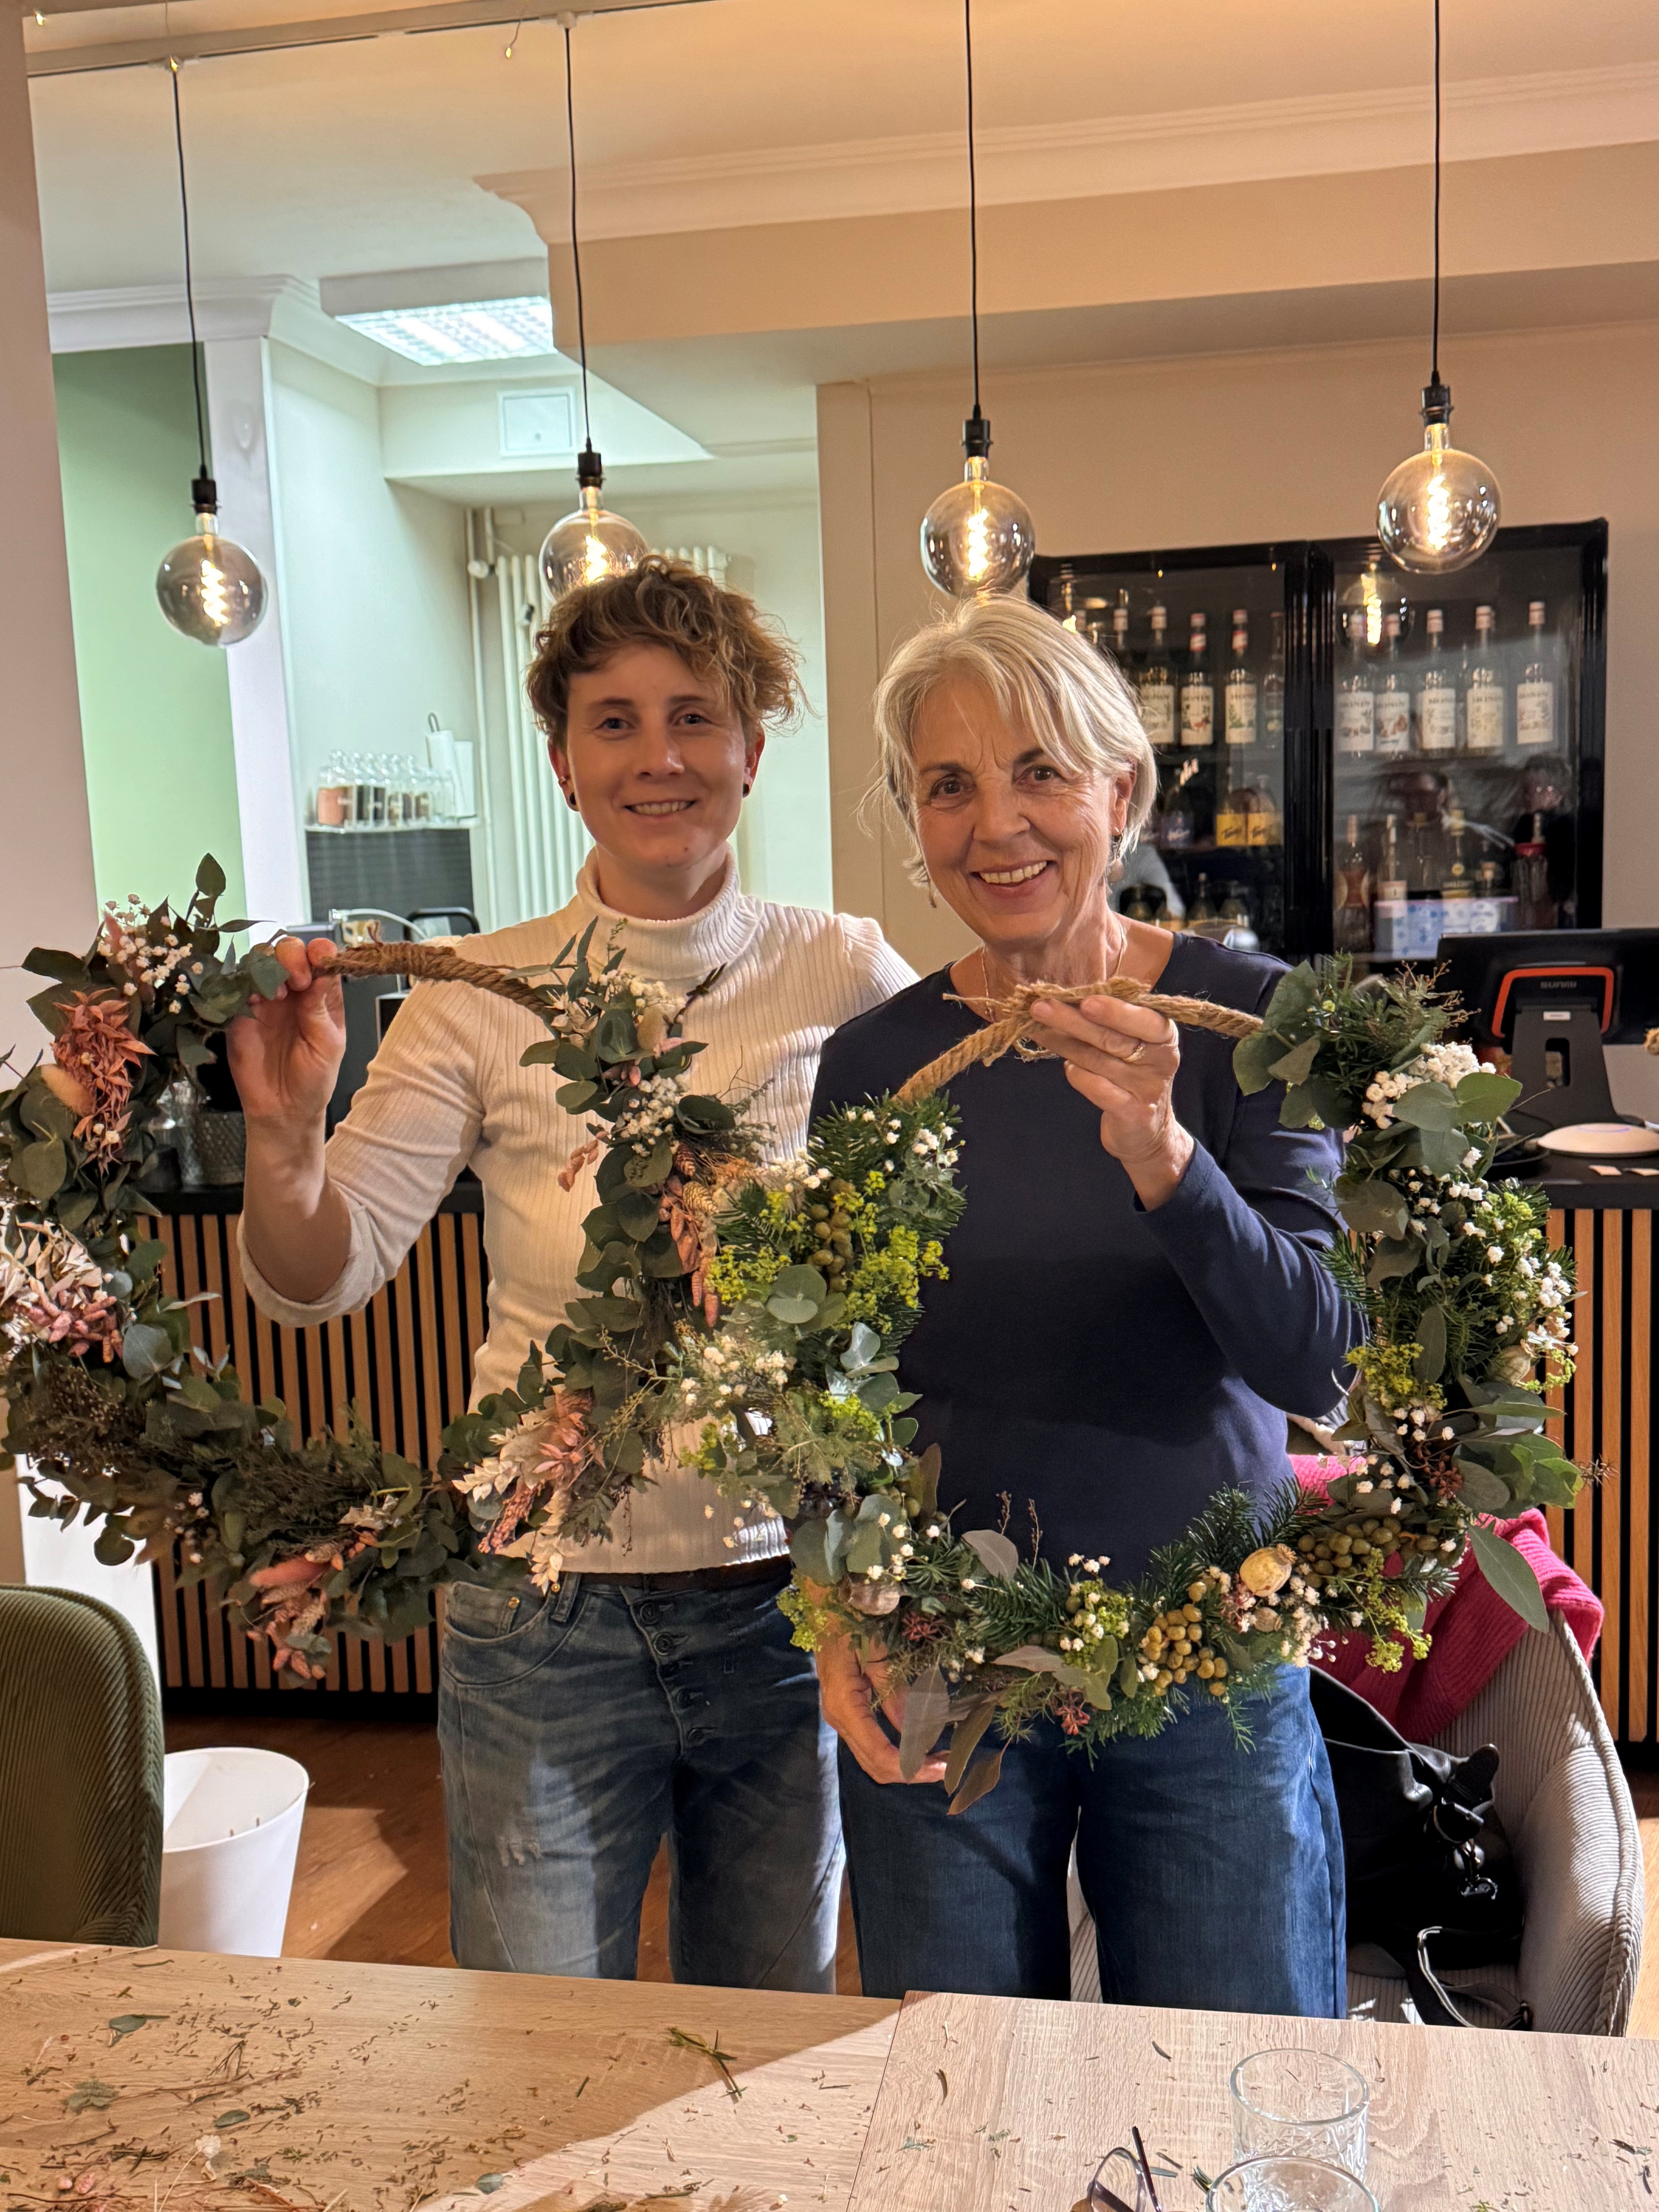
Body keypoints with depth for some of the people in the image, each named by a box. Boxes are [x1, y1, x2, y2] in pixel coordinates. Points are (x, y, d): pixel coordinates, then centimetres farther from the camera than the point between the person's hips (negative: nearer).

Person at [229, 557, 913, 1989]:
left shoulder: (845, 976, -3)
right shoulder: (483, 997, -5)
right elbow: (318, 1282, -7)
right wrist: (284, 1130, -24)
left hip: (784, 1598, 1)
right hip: (547, 1613, -1)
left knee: (774, 2051, 22)